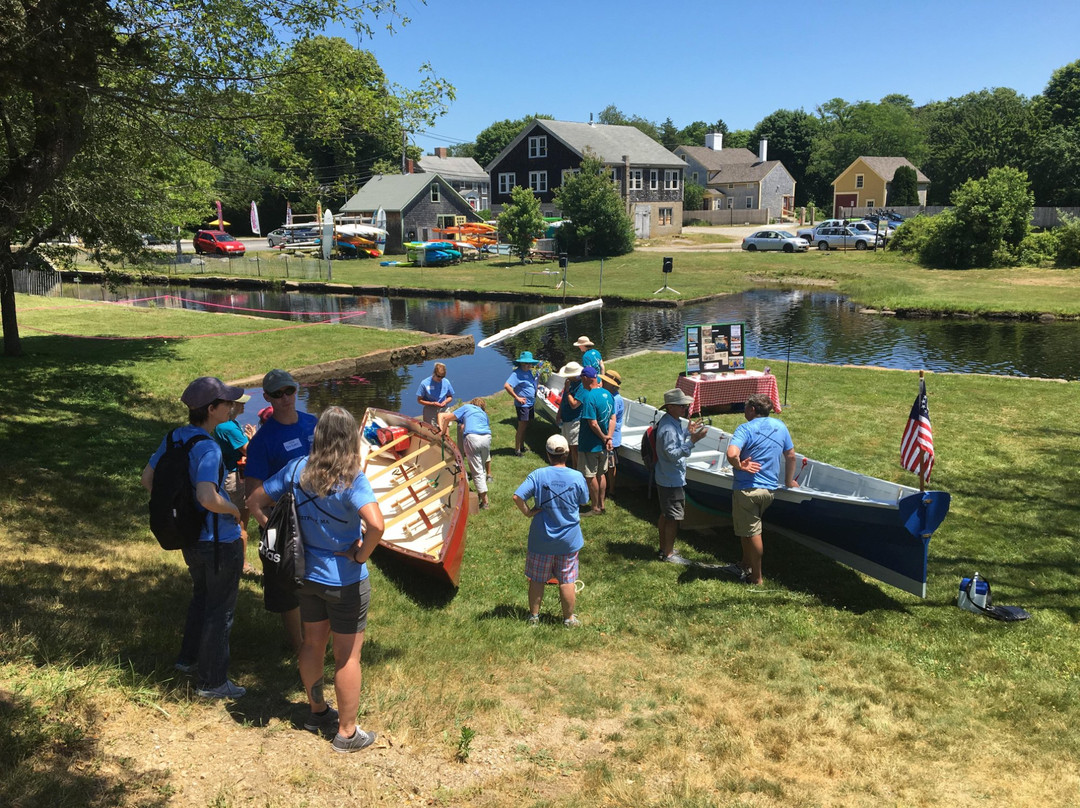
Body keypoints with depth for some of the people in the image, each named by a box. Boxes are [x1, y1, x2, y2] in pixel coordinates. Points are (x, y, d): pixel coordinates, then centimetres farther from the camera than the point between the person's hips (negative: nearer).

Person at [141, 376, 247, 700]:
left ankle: (188, 658, 43)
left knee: (201, 596, 29)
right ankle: (212, 682, 19)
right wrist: (235, 510, -20)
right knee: (220, 610, 7)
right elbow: (208, 498, -39)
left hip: (190, 537, 8)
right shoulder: (207, 449, -27)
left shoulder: (174, 438, -1)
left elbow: (147, 478, 7)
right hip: (220, 541, -8)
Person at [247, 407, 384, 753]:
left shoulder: (297, 469, -8)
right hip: (345, 581, -6)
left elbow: (255, 501, 1)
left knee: (312, 642, 23)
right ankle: (347, 732, 21)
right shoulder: (351, 480, -25)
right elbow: (375, 523, -40)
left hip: (307, 574, 6)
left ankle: (317, 711, 42)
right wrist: (362, 554, -22)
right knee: (347, 655, 9)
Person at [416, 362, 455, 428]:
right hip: (430, 412, -2)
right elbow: (419, 400, -3)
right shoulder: (425, 383, -7)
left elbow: (450, 397, 14)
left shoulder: (446, 382, 1)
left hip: (443, 410, 2)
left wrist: (445, 401, -9)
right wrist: (432, 403, -15)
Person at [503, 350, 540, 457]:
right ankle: (517, 449, 5)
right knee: (521, 428, -4)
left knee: (526, 427, 17)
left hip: (530, 404, 9)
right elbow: (507, 386, -28)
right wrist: (517, 398, -22)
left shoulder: (529, 372, 9)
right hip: (522, 405, -9)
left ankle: (522, 447, 28)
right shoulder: (517, 373, -18)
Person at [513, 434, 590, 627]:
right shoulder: (577, 477, -13)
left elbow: (517, 496, -22)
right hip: (569, 540, 0)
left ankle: (534, 616, 28)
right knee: (567, 581, 13)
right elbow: (584, 501, 2)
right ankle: (569, 618, 25)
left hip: (541, 540, 0)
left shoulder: (538, 475, -16)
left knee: (537, 579, 16)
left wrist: (528, 512, -9)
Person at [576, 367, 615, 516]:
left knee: (591, 477, 5)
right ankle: (601, 504, 28)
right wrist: (608, 438, -2)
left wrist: (604, 437, -11)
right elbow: (613, 419, 4)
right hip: (603, 446, 8)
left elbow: (593, 423, -24)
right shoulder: (607, 394, 3)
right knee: (601, 474, 19)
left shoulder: (589, 397, -23)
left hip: (590, 445, -8)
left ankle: (596, 508, 13)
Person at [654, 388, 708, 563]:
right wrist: (692, 441, -34)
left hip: (665, 478, 11)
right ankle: (668, 554, 12)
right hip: (672, 481, -11)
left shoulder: (673, 421, 5)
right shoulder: (668, 428, -27)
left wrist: (687, 431, 13)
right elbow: (673, 454, -29)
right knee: (674, 517, 1)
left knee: (665, 515, 20)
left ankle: (663, 548, 33)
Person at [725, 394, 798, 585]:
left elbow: (732, 454, -32)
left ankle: (756, 578, 14)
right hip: (770, 488, 6)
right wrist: (789, 481, 27)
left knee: (752, 533, 5)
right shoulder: (780, 426, 5)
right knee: (747, 528, 24)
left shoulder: (745, 429, -15)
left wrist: (739, 466, -12)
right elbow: (791, 456, 15)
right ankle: (746, 565, 34)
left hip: (747, 488, -6)